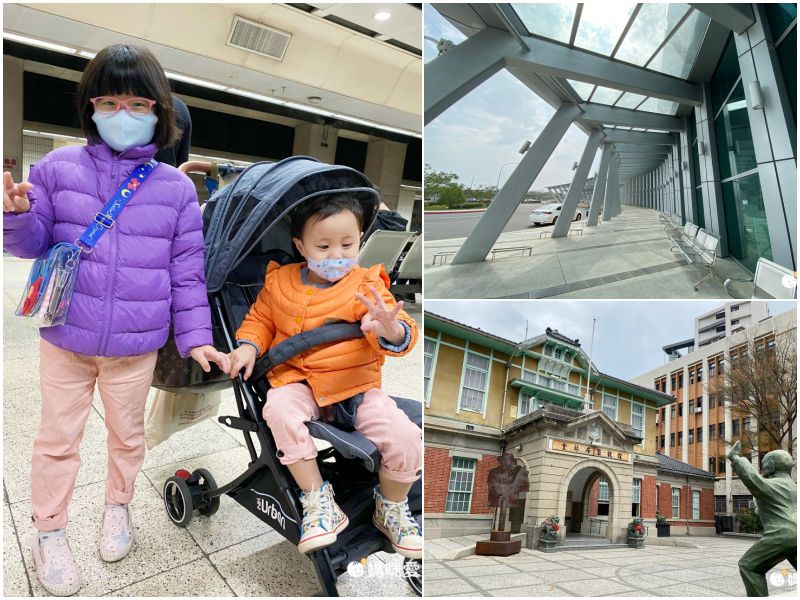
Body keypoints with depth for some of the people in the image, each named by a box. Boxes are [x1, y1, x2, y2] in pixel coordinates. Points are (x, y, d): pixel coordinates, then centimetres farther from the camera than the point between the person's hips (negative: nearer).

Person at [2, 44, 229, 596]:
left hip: (137, 346, 0)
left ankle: (118, 507, 45)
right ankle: (49, 530, 37)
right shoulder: (58, 168, -4)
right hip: (65, 338, 1)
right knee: (58, 438, 15)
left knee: (128, 433, 19)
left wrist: (196, 337, -5)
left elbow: (187, 272, -2)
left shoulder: (175, 187, -5)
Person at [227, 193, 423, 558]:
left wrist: (390, 330, -36)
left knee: (406, 438, -21)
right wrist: (248, 346, -2)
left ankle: (391, 508, 12)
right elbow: (260, 319, 20)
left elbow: (403, 336, -11)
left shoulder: (366, 286, -2)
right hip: (297, 382, 2)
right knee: (279, 410, -34)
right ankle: (318, 502, -15)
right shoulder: (280, 282, 5)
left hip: (357, 384, -1)